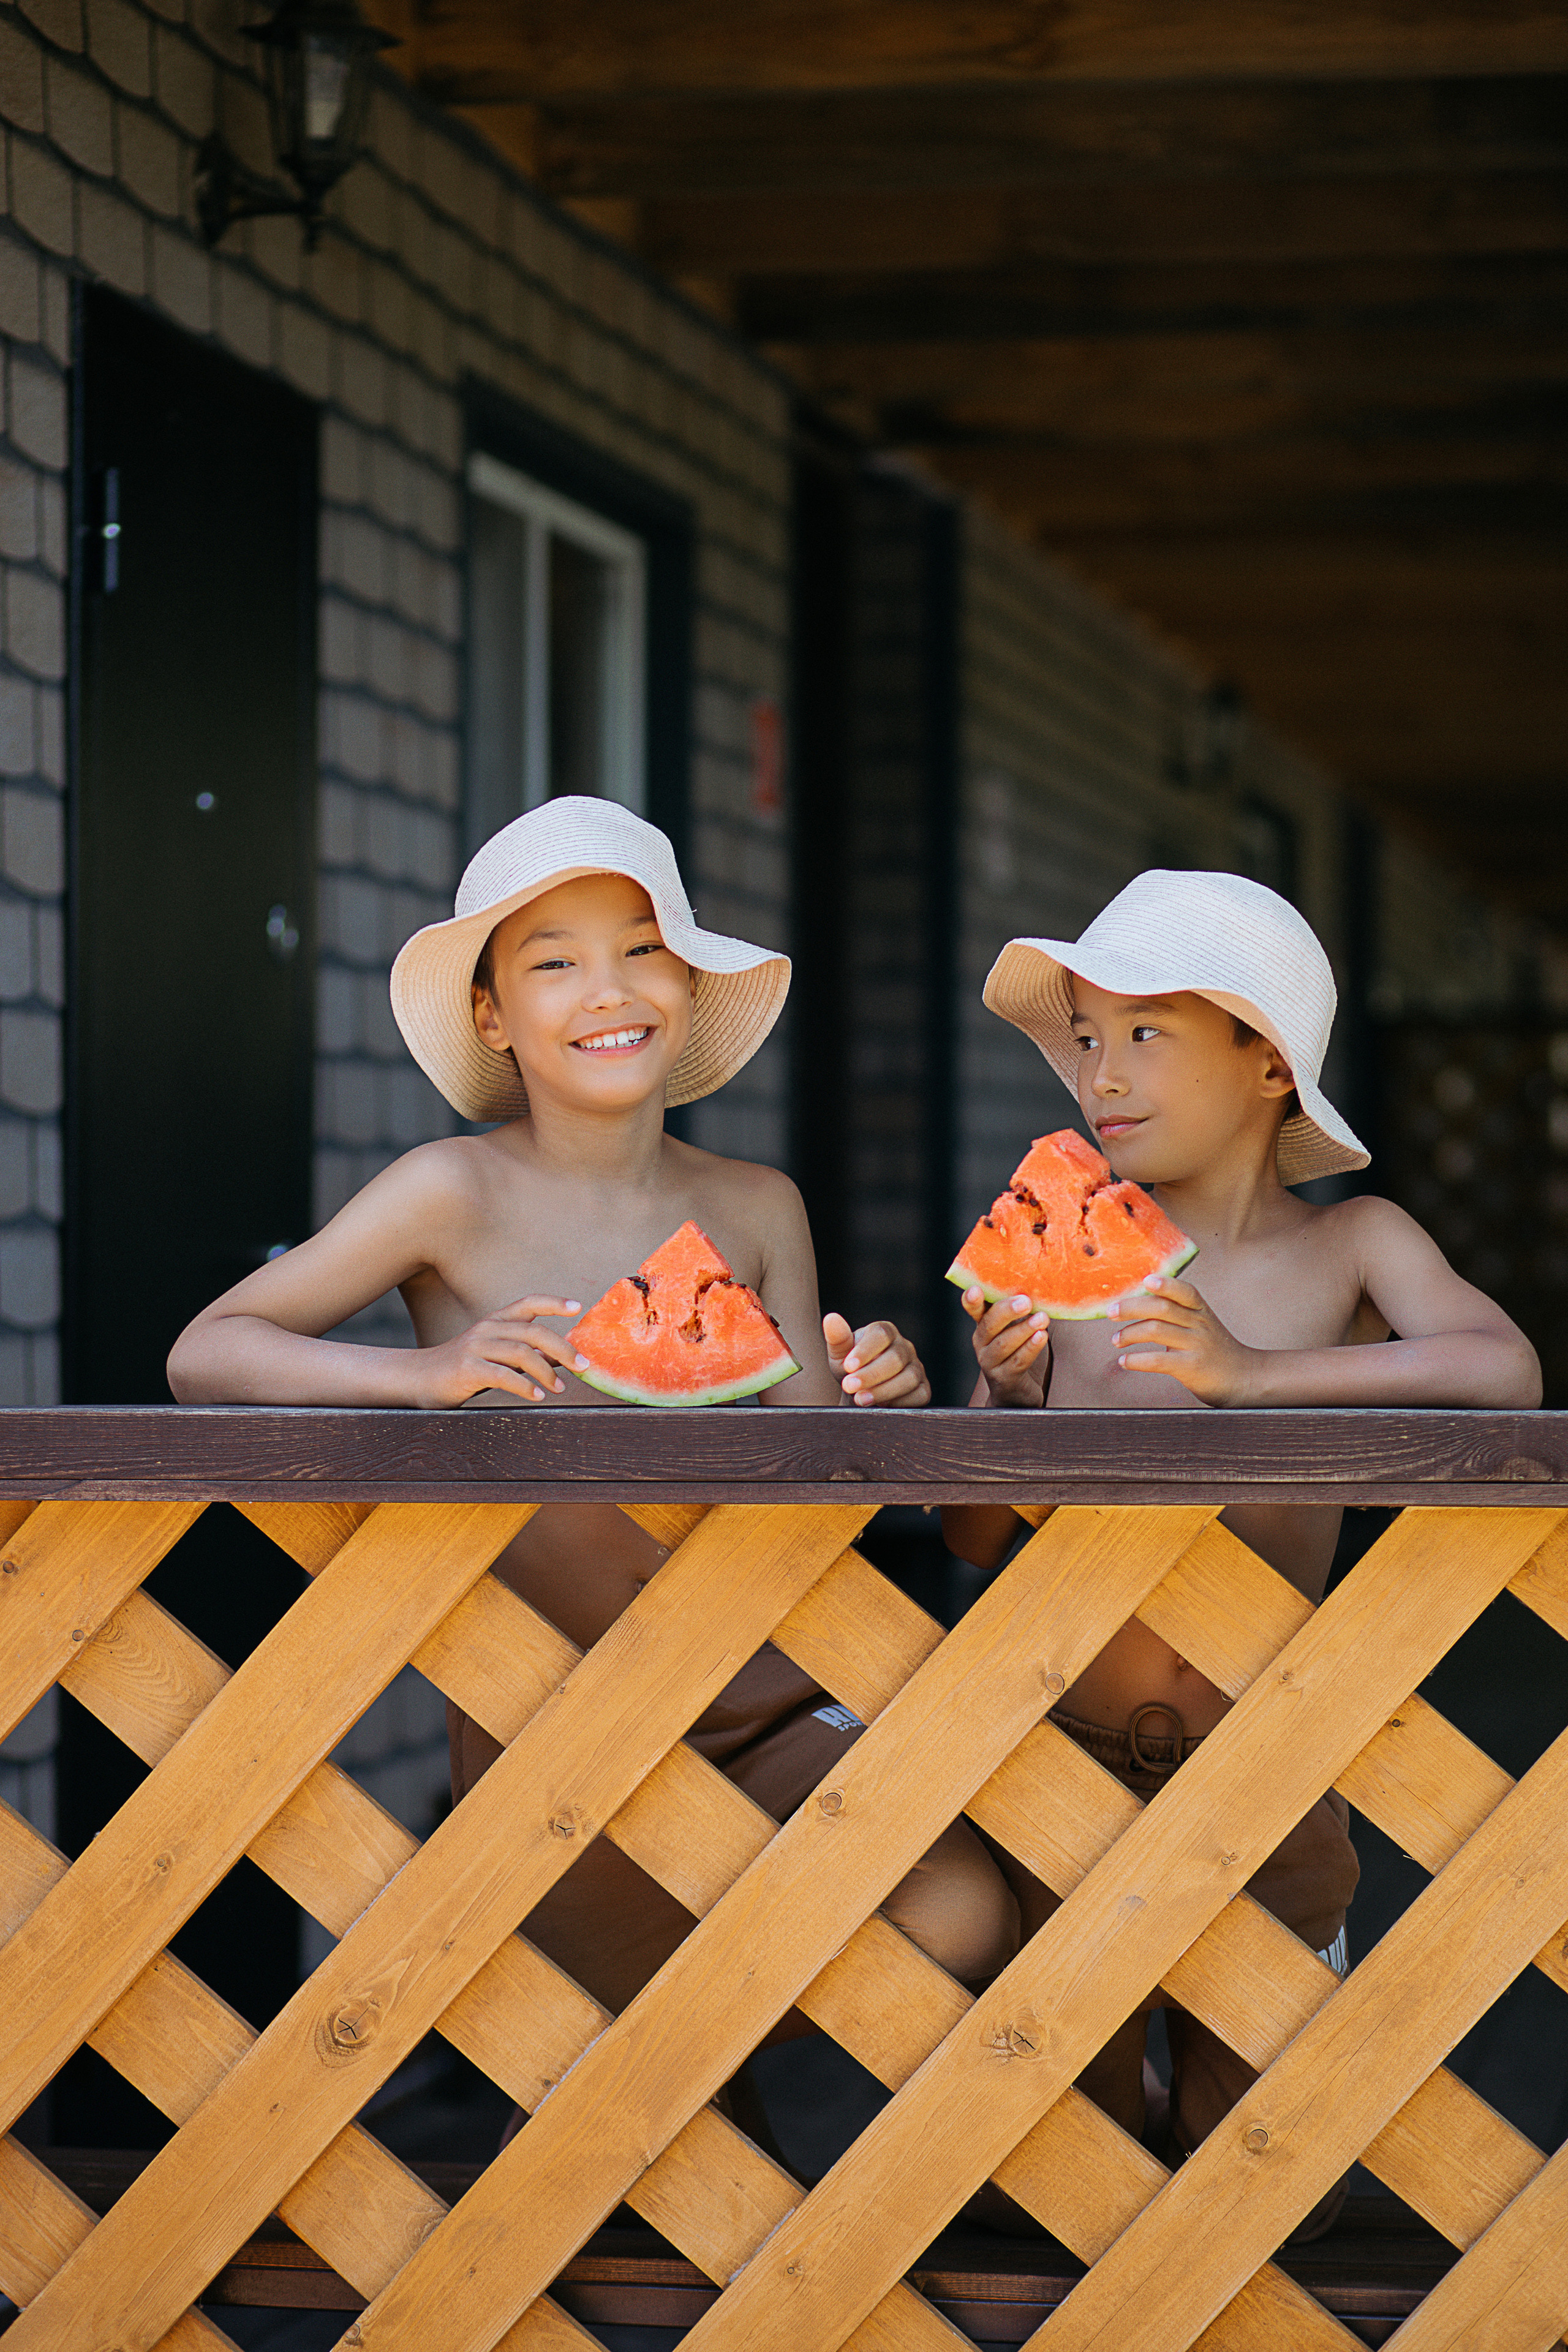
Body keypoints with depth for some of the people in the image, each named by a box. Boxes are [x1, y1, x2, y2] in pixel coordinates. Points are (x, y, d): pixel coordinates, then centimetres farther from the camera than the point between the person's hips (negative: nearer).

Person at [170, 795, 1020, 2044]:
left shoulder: (759, 1210, 7)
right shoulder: (459, 1192, -5)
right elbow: (203, 1355, -7)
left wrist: (866, 1409, -16)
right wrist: (426, 1373, -23)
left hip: (769, 1710, 3)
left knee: (960, 1917, -24)